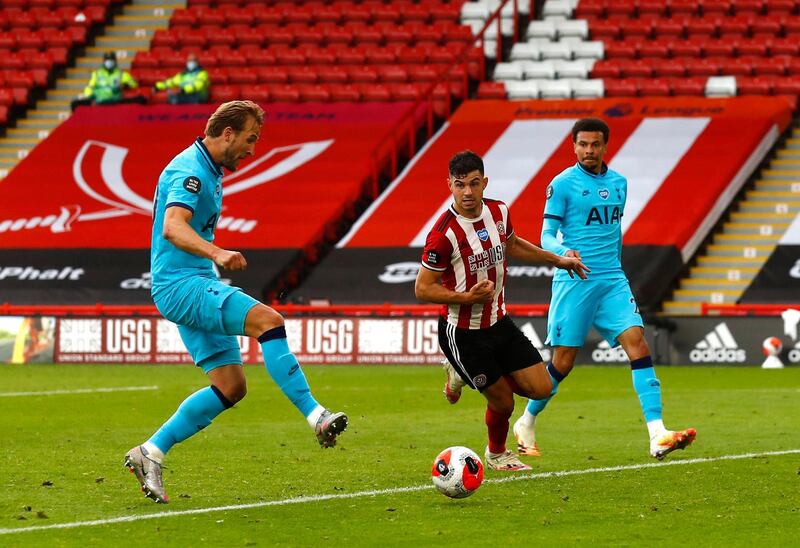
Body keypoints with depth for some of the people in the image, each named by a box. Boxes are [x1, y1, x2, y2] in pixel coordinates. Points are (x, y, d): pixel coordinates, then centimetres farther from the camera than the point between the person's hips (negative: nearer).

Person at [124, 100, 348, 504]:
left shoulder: (208, 171, 17)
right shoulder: (190, 170, -15)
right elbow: (172, 228, -32)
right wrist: (217, 254, -47)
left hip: (197, 286, 11)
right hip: (181, 284, -11)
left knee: (231, 386, 3)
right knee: (267, 320, -28)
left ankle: (150, 453, 7)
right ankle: (316, 416, -33)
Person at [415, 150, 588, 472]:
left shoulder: (498, 212, -4)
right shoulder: (443, 234, -24)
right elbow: (422, 289, -18)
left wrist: (557, 260, 23)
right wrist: (467, 297, -29)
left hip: (498, 322, 6)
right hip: (462, 334, -6)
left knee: (541, 388, 3)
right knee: (503, 402, 1)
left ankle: (465, 375, 25)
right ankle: (496, 454, 34)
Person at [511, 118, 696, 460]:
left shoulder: (618, 183, 13)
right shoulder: (562, 184, -4)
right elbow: (547, 235, -7)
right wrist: (564, 252, -28)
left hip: (612, 281, 4)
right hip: (574, 281, -4)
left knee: (637, 343, -12)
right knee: (564, 360, -1)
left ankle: (657, 437, -19)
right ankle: (526, 425, 23)